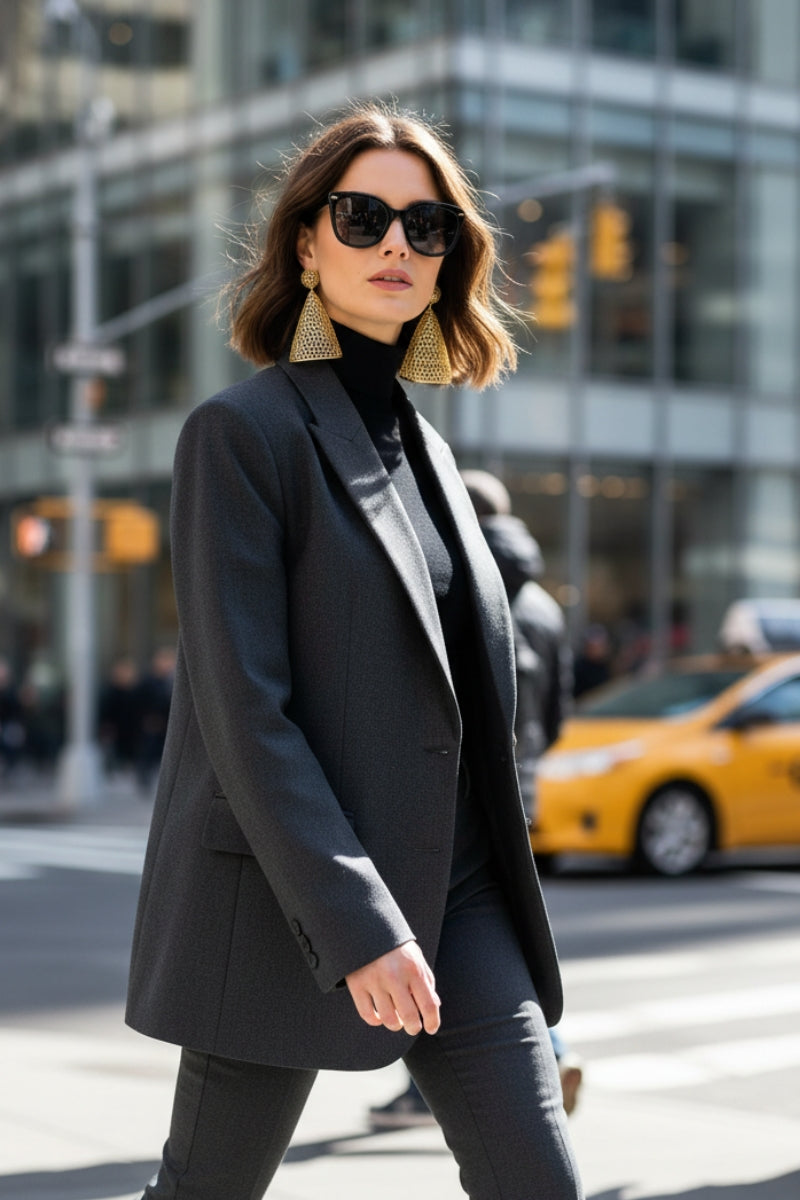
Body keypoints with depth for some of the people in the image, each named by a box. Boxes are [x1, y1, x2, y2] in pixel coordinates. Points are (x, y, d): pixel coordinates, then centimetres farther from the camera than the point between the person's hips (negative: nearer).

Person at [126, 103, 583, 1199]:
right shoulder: (244, 431, -9)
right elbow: (241, 708, -17)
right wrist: (355, 927, -21)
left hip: (452, 895, 7)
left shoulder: (425, 449, 14)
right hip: (284, 900, -6)